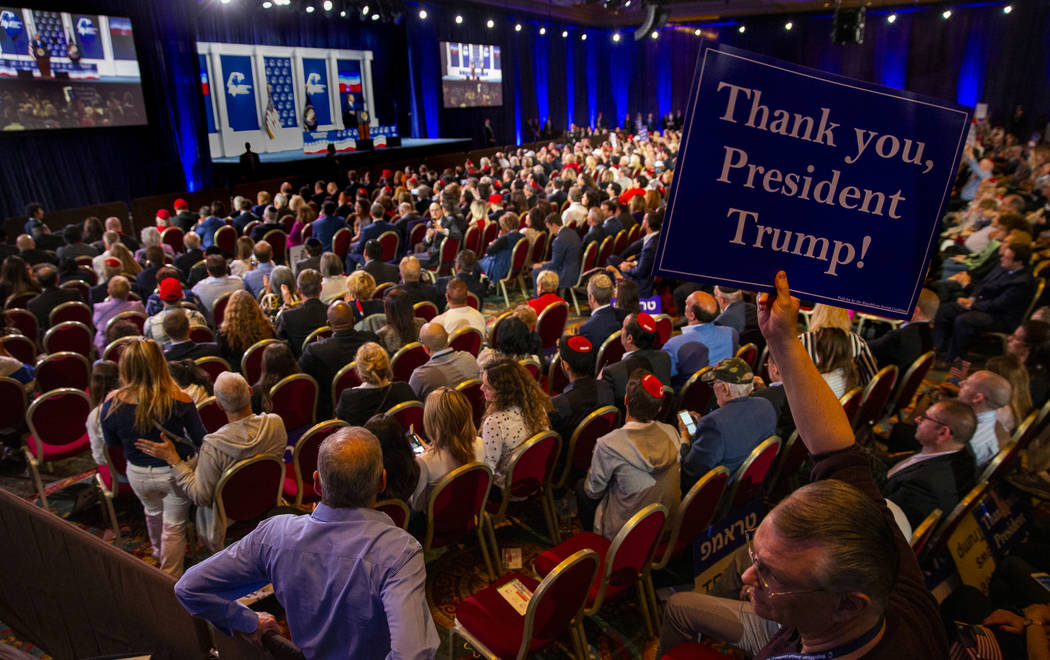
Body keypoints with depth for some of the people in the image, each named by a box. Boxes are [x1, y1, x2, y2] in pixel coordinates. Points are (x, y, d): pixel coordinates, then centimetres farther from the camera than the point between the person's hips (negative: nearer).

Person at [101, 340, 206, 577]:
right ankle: (170, 578, 29)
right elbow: (200, 440, -13)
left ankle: (159, 553, 57)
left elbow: (111, 442, -1)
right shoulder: (179, 400, -26)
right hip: (174, 472, -3)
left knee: (153, 512, 32)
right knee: (174, 526, 15)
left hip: (138, 474, 4)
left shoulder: (112, 403, -19)